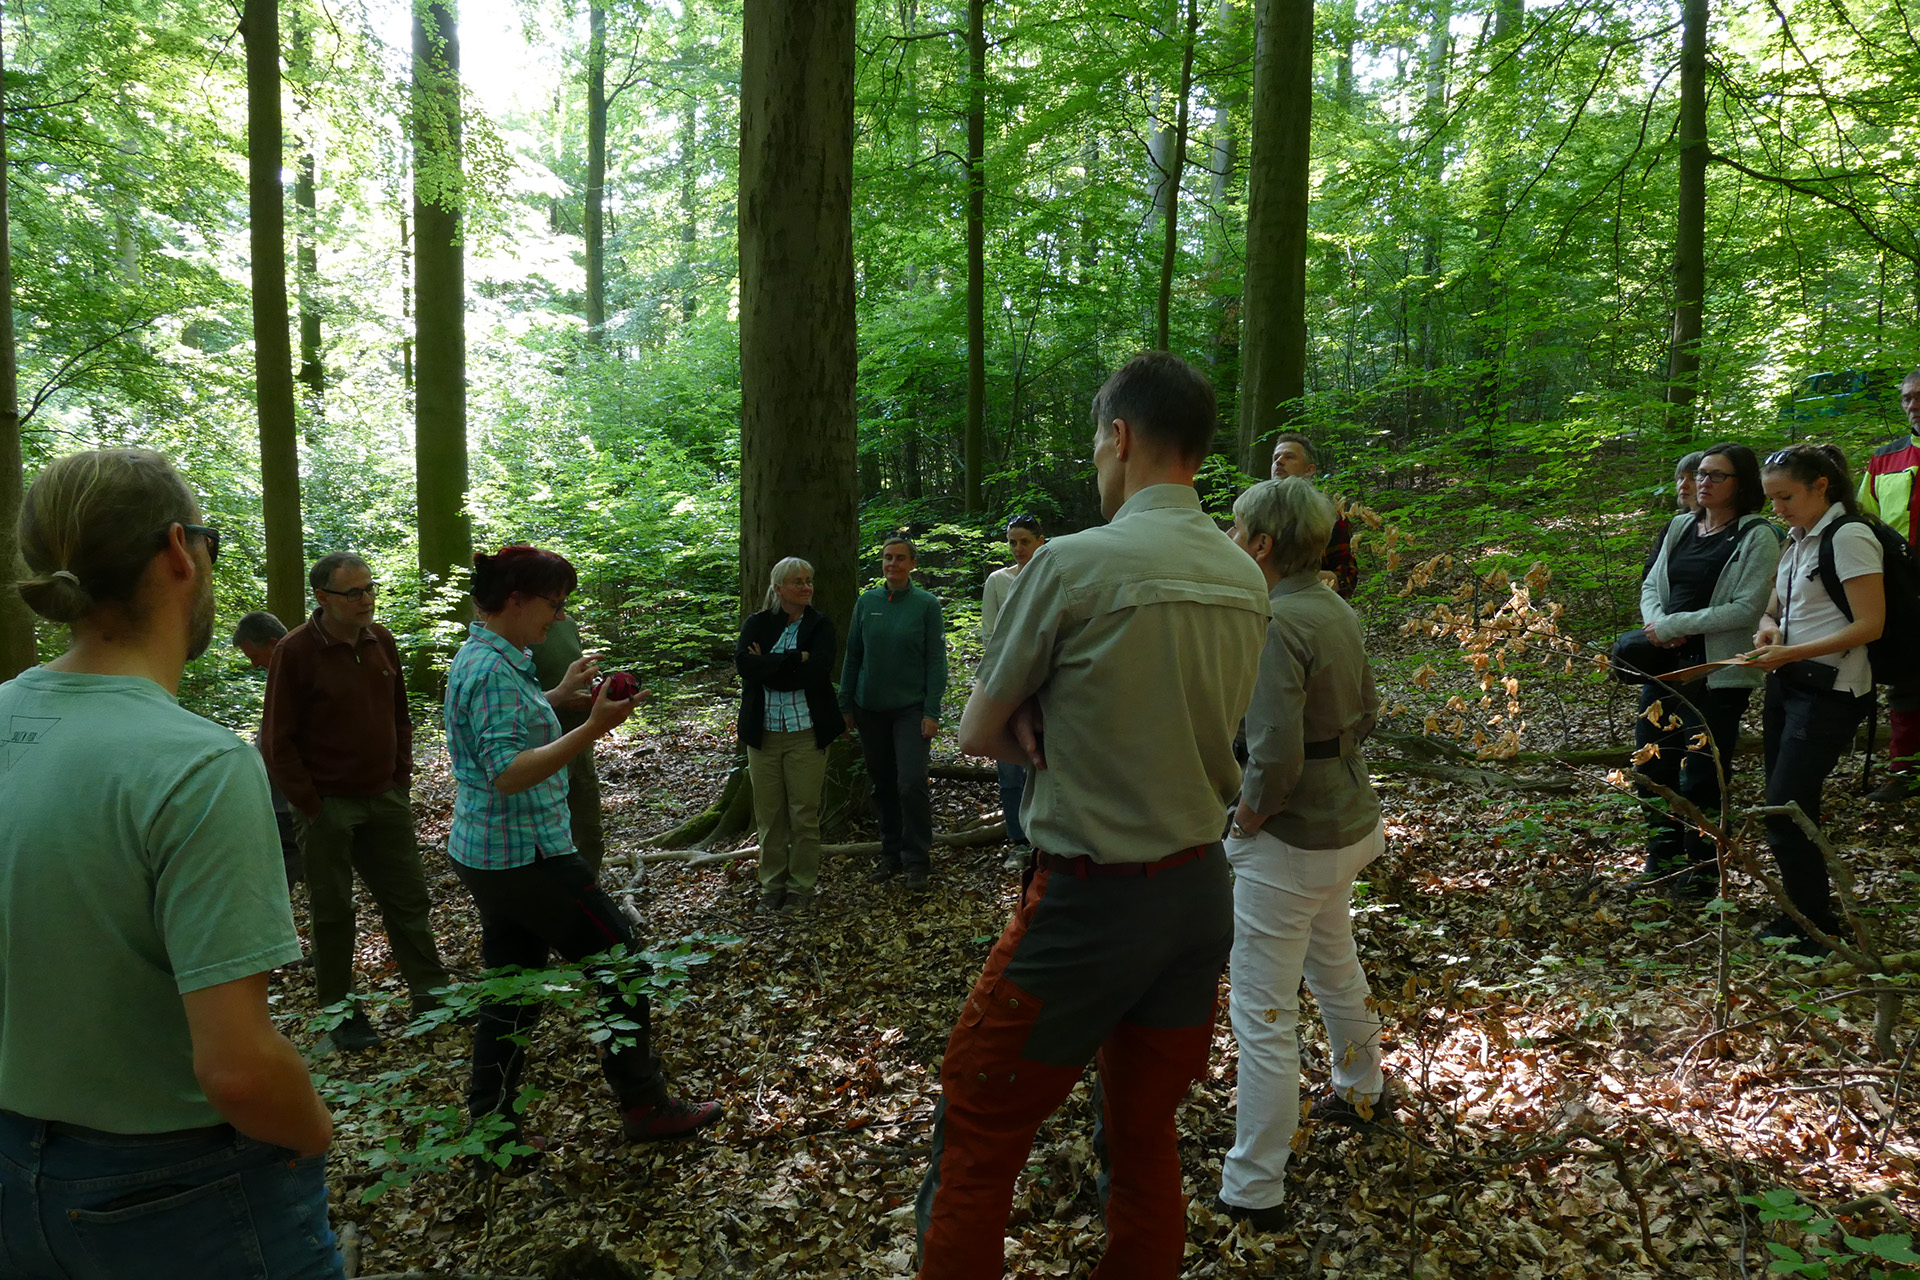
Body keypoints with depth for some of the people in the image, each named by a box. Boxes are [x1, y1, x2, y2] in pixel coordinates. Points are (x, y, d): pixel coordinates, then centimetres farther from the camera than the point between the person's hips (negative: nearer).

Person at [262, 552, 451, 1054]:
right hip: (327, 805, -5)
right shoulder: (295, 652, -12)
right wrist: (310, 805, -12)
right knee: (332, 913, 7)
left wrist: (402, 781, 9)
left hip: (385, 799, 5)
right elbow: (278, 740, -10)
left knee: (408, 899, 10)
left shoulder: (381, 641, 4)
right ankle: (340, 1016, 20)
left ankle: (432, 995, 21)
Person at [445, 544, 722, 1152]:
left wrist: (558, 696, 21)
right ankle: (644, 1106, 15)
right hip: (525, 856, -10)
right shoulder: (493, 670, -22)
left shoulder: (482, 657, 11)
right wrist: (593, 729, -33)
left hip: (486, 853, 10)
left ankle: (491, 1124, 25)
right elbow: (509, 773, -29)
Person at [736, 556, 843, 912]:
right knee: (769, 813, 6)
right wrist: (796, 659, -15)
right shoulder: (757, 623, 6)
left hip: (806, 732, -1)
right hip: (763, 732, 2)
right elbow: (744, 664, -12)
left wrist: (768, 666, -10)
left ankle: (801, 887, 15)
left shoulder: (820, 625, 2)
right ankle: (772, 885, 20)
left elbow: (815, 672, -14)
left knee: (805, 812, 2)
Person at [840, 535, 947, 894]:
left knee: (911, 783, -11)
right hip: (871, 709, 4)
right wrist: (846, 705, 7)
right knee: (883, 784, 11)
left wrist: (932, 711, -10)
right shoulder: (866, 602, 4)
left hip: (910, 708, -3)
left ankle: (917, 862, 1)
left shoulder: (926, 604, -4)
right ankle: (891, 854, 24)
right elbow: (853, 655, 9)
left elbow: (936, 661, -4)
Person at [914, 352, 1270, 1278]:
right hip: (1203, 891, 7)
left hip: (1090, 902, -7)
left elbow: (977, 735, -6)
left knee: (977, 1141, 8)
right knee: (1146, 1136, 19)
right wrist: (1061, 726, -1)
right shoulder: (1246, 580, 4)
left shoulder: (1072, 563, -16)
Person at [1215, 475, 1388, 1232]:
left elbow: (1274, 754, -29)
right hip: (1348, 820, 10)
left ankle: (1252, 1192, 11)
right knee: (1334, 963, 30)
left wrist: (1247, 817, -13)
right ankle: (1360, 1090, 54)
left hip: (1291, 841, -10)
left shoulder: (1277, 622, -24)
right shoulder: (1338, 611, 4)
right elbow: (1365, 714, 15)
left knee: (1262, 1012, 0)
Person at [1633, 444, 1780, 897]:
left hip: (1718, 675, -6)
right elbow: (1651, 584, 13)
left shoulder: (1757, 537, -7)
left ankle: (1702, 872, 17)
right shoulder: (1680, 527, 11)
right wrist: (1657, 625, -7)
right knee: (1652, 766, 11)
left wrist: (1674, 626, -16)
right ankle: (1664, 860, 28)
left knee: (1701, 779, -1)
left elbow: (1747, 608, -15)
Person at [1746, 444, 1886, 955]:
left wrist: (1793, 653, -21)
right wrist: (1770, 631, 1)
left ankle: (1820, 931, 4)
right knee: (1784, 810, 11)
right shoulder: (1796, 540, 13)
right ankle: (1799, 917, 22)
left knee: (1785, 812, -9)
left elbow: (1870, 625, -17)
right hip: (1788, 684, 8)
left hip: (1829, 692, -8)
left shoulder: (1849, 537, -13)